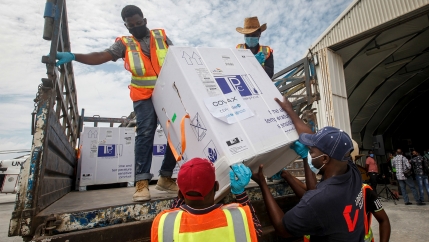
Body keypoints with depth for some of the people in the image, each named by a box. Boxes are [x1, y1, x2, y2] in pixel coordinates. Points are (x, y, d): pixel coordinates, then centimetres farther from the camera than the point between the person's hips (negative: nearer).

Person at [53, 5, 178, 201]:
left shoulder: (161, 36, 14)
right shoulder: (124, 44, 10)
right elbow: (101, 56, -2)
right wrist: (73, 56, -17)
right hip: (144, 96, -2)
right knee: (145, 133, -17)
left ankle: (165, 178, 12)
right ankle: (142, 183, -11)